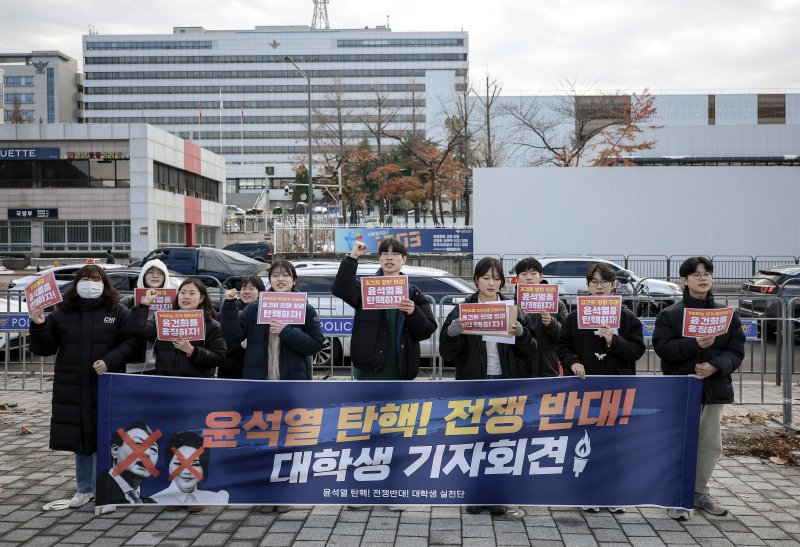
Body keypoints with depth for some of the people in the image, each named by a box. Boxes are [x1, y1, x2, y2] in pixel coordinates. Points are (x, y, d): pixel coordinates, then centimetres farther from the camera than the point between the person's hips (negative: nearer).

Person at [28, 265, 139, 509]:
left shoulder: (118, 312, -1)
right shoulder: (62, 314, 7)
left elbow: (131, 342, -5)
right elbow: (44, 348, 7)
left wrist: (110, 361, -18)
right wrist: (39, 326, -11)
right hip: (72, 388, 3)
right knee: (78, 437, 12)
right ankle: (85, 489, 27)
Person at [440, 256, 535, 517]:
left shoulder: (513, 310, 7)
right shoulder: (462, 310, 2)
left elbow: (528, 350, 5)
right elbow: (446, 352, -2)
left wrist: (520, 333, -14)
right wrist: (454, 330, -20)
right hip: (473, 383, -1)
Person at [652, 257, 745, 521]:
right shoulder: (670, 314, -1)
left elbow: (737, 350, 3)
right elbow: (662, 347, -11)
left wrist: (715, 366, -16)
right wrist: (695, 344, -24)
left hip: (714, 388, 4)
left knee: (711, 444, 11)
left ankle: (700, 492, 28)